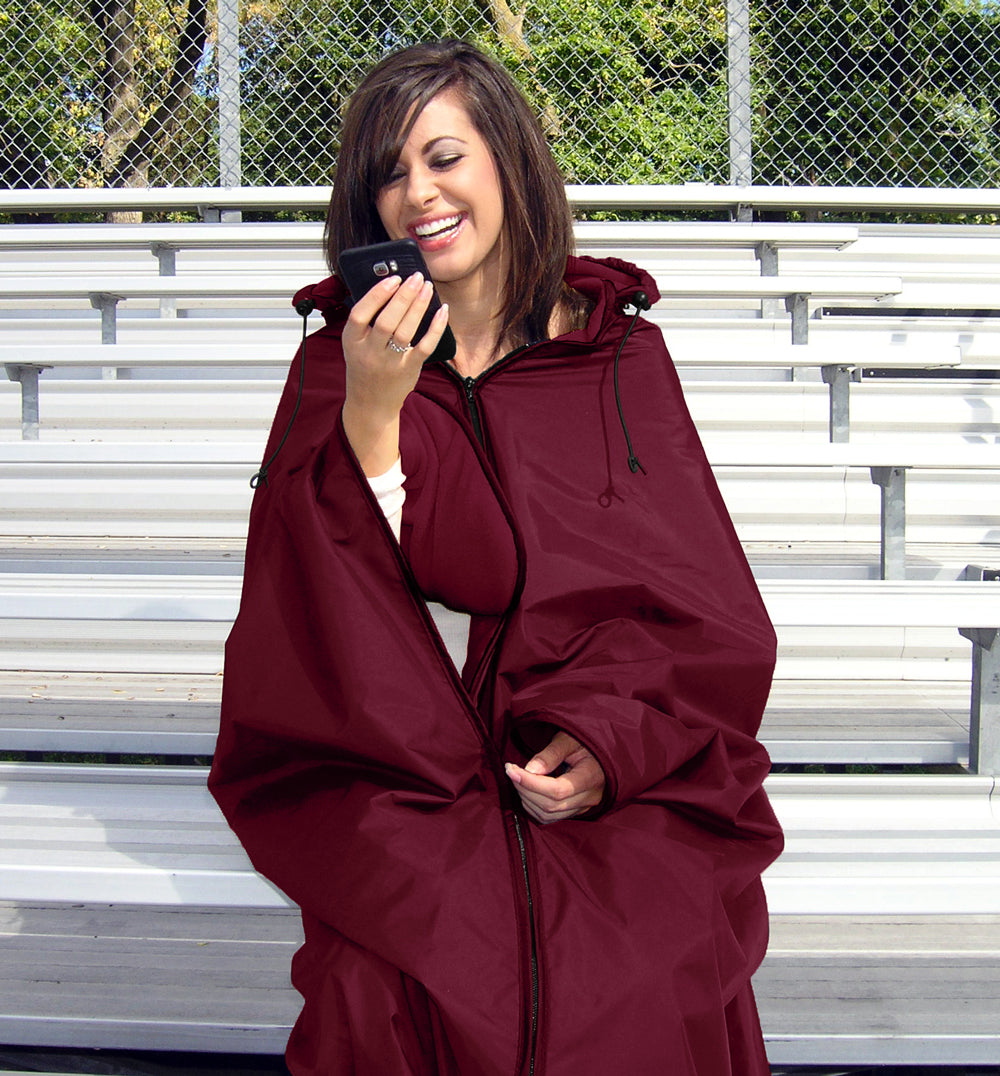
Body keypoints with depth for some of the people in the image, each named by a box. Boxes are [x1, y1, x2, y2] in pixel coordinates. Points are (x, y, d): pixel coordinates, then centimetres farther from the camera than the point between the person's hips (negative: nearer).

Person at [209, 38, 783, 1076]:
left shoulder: (618, 354, 5)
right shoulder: (339, 362, 4)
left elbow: (703, 604, 3)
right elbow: (318, 613, -7)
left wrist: (611, 741, -13)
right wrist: (369, 413, -21)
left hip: (625, 765, 1)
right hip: (402, 769, 0)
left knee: (643, 990, -24)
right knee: (391, 989, -26)